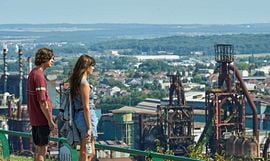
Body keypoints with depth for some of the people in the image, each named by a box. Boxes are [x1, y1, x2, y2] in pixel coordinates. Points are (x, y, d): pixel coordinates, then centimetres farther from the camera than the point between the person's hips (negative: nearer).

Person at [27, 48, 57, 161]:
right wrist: (50, 121, -17)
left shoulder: (33, 73, 12)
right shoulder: (39, 75, -18)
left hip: (34, 118, 9)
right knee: (42, 150, -4)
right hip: (42, 119, -9)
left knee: (38, 148, 15)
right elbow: (42, 101, -21)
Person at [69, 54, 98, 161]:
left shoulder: (75, 81, 10)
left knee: (84, 151, 16)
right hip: (86, 117, -9)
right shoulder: (84, 83, -17)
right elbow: (86, 107, -19)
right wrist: (89, 127, -18)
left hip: (78, 116, 9)